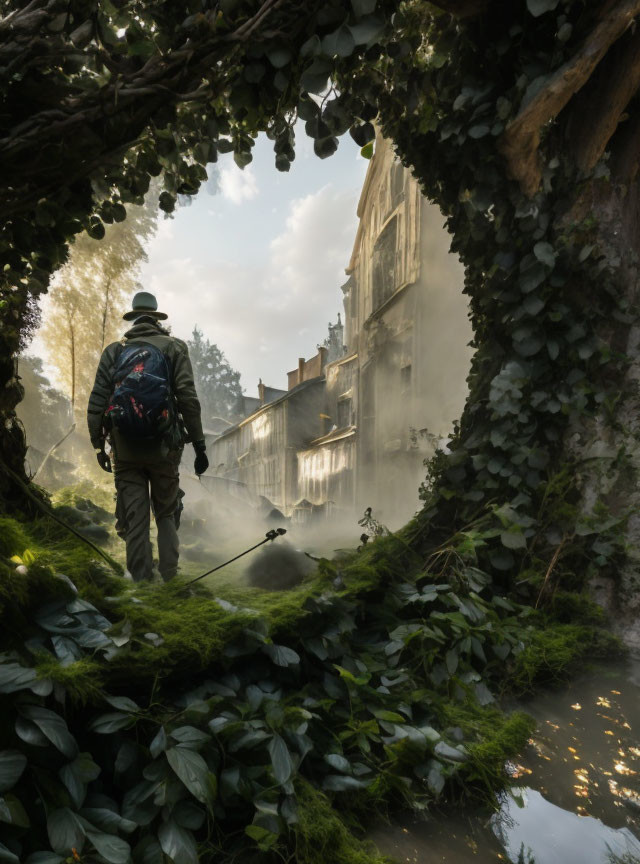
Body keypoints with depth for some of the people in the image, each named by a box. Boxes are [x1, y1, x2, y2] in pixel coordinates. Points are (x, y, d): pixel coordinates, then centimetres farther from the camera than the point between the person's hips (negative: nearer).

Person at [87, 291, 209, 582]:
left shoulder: (113, 350, 11)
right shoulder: (174, 347, 5)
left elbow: (97, 401, 5)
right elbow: (188, 398, -5)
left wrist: (98, 445, 11)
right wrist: (199, 445, -4)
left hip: (125, 449, 1)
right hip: (163, 447, -1)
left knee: (135, 520, 7)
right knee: (166, 515, 12)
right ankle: (169, 579, 9)